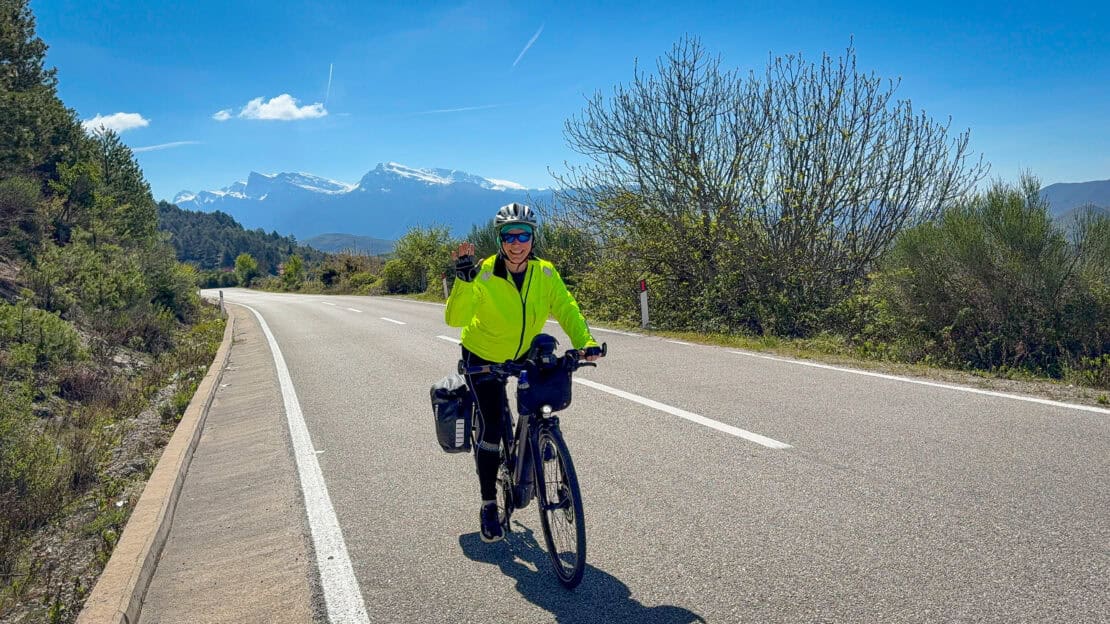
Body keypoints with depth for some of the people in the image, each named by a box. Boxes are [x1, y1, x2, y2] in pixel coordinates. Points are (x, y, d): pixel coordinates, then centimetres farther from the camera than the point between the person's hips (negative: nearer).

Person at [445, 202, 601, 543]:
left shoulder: (545, 273, -16)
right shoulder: (484, 274, -27)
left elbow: (566, 309, -17)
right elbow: (455, 318, -36)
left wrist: (585, 342, -34)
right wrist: (464, 277, -50)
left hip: (525, 355, 4)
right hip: (483, 357, -4)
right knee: (491, 425, -9)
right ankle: (489, 506, 6)